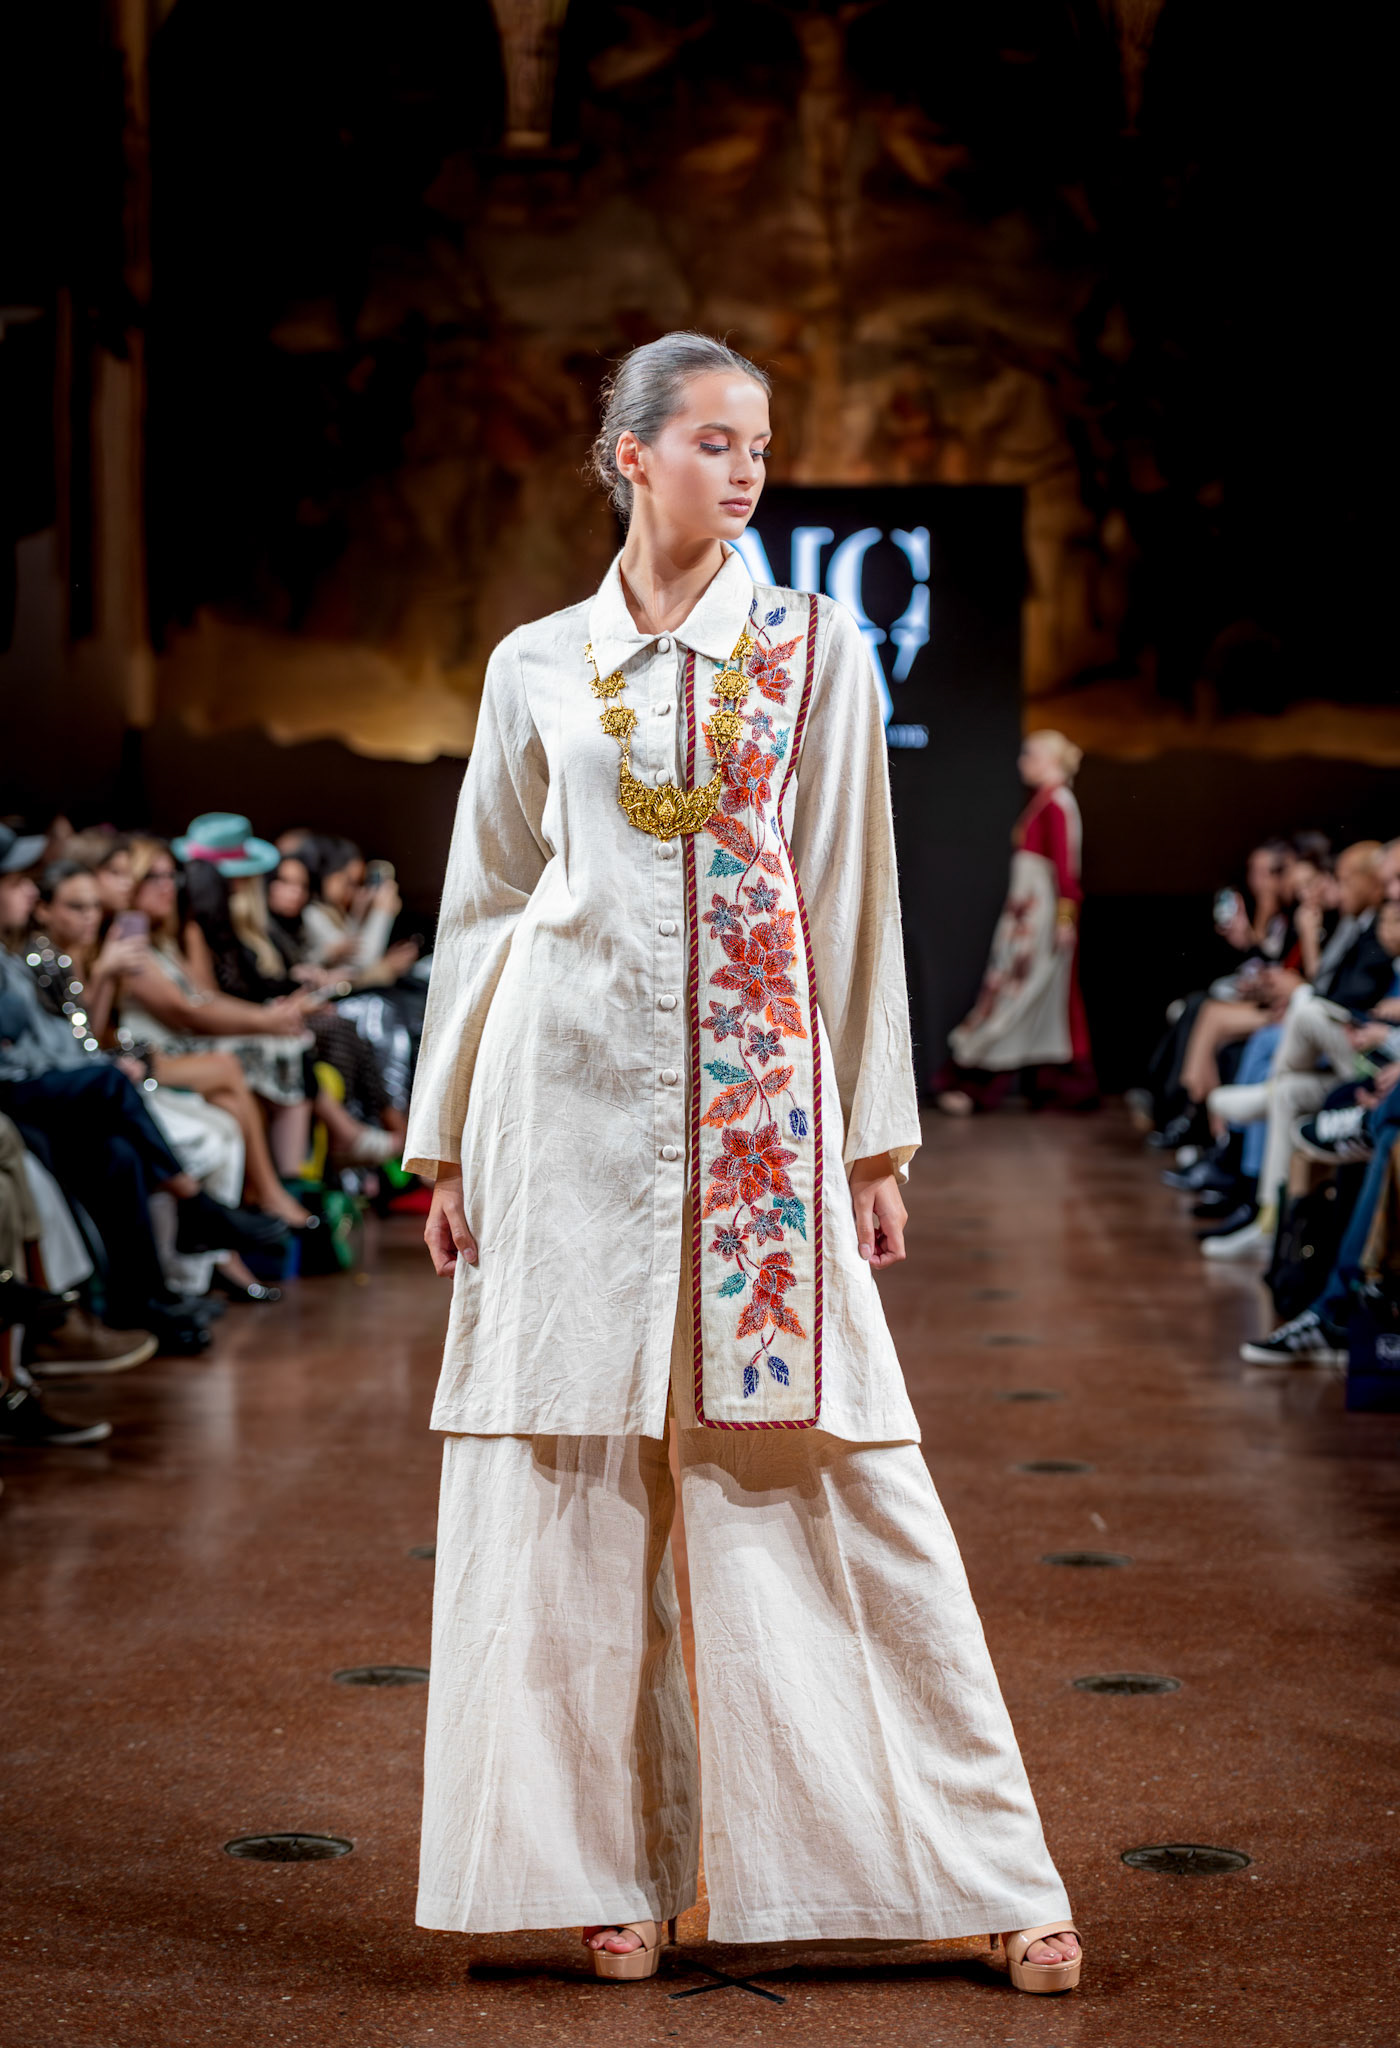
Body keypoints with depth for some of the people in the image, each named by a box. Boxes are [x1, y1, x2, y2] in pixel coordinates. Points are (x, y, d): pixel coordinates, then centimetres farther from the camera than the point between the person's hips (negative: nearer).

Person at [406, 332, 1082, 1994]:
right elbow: (486, 906, 11)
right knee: (577, 1482, 3)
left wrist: (876, 1138, 2)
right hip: (575, 1098, 1)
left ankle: (985, 1868, 6)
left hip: (758, 1098, -1)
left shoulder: (815, 650, 5)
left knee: (831, 1476, -3)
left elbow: (853, 901, 5)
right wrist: (447, 1141, 8)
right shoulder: (537, 667, 8)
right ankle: (612, 1864, 15)